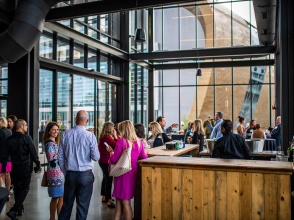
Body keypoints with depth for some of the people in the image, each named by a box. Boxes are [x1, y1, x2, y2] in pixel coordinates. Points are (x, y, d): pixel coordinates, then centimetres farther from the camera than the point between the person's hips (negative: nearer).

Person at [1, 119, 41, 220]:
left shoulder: (9, 139, 2)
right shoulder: (26, 138, -12)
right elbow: (33, 153, -10)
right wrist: (38, 164, 2)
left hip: (14, 168, 5)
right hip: (25, 167, -5)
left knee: (17, 188, 18)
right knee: (24, 188, 2)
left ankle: (20, 209, 29)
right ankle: (13, 210, -8)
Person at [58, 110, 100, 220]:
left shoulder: (65, 134, -1)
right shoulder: (90, 136, -10)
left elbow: (60, 157, 4)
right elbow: (96, 157, -9)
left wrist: (65, 172, 14)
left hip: (70, 174, 3)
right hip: (86, 175, -3)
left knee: (66, 206, 15)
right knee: (82, 206, 7)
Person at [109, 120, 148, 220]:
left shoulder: (121, 142, -12)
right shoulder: (139, 142, 4)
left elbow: (114, 159, -9)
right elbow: (144, 158, 12)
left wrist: (111, 154, 12)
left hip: (124, 173, -6)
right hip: (134, 174, 6)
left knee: (125, 203, 4)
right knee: (119, 201, 15)